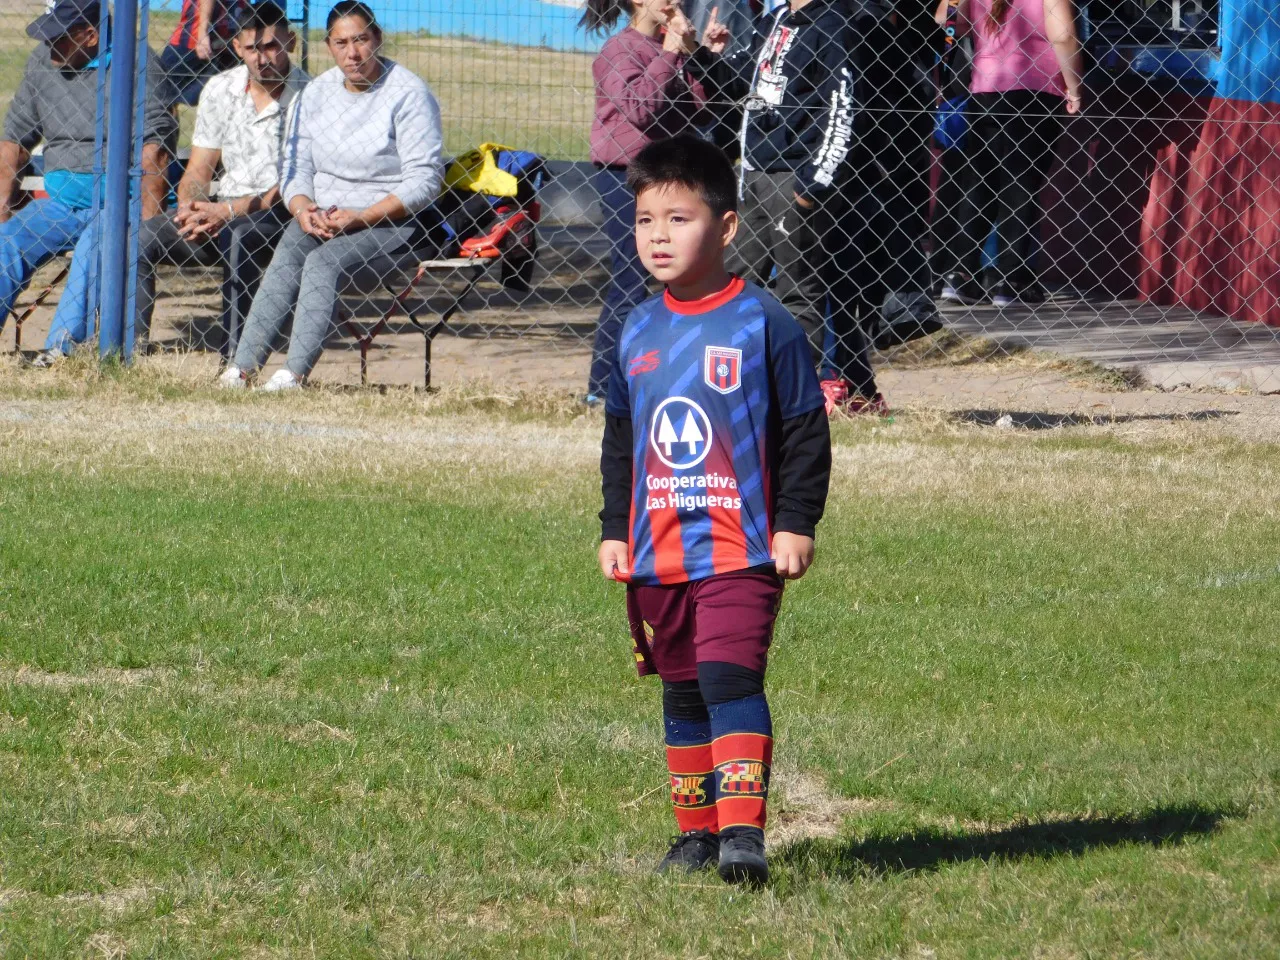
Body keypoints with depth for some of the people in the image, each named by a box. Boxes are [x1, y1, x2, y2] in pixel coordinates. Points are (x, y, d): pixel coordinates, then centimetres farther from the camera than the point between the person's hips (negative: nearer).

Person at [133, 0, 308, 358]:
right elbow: (198, 170, 11)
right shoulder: (220, 90, 8)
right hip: (222, 214, 6)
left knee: (237, 237, -38)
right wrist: (190, 208, -12)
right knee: (141, 238, -16)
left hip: (281, 218, -6)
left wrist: (228, 211, -24)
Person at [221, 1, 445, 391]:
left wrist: (360, 218, -20)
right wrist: (303, 209, -12)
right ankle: (241, 368, -34)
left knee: (324, 261, -31)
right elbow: (296, 165, 11)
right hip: (322, 215, 5)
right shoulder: (317, 92, 11)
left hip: (391, 220, -5)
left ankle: (294, 374, -40)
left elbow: (424, 180, -12)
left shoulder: (408, 93, -7)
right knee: (286, 259, -25)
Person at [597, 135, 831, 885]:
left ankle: (743, 829, -22)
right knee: (682, 692, 12)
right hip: (657, 554, 6)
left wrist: (796, 523, -8)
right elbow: (620, 441, 19)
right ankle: (695, 830, 22)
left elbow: (806, 430, -4)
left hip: (741, 548, -6)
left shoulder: (765, 325, -7)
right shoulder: (637, 333, 9)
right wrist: (615, 529, 14)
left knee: (731, 677, -18)